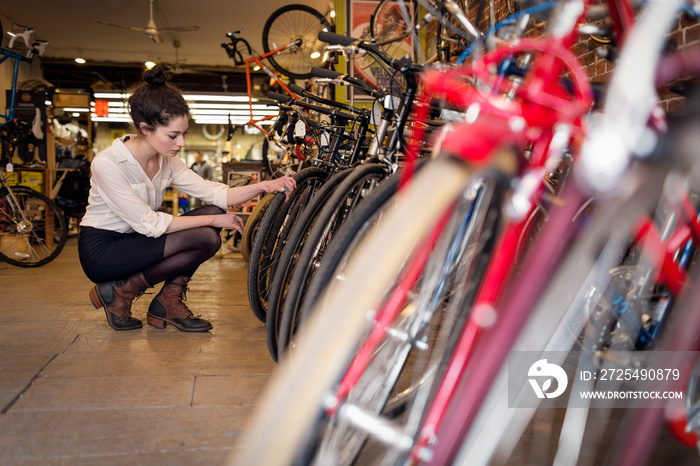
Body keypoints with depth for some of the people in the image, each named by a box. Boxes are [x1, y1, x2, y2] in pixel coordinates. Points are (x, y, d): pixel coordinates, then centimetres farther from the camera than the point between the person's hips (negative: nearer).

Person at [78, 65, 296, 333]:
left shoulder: (167, 161, -3)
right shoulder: (107, 163, -24)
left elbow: (214, 193, -7)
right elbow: (149, 224, -24)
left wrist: (264, 186, -22)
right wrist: (212, 220, -21)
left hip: (133, 240, 7)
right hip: (100, 251, -7)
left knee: (213, 211, -9)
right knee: (205, 238, -23)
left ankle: (167, 303, -4)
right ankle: (119, 293, -7)